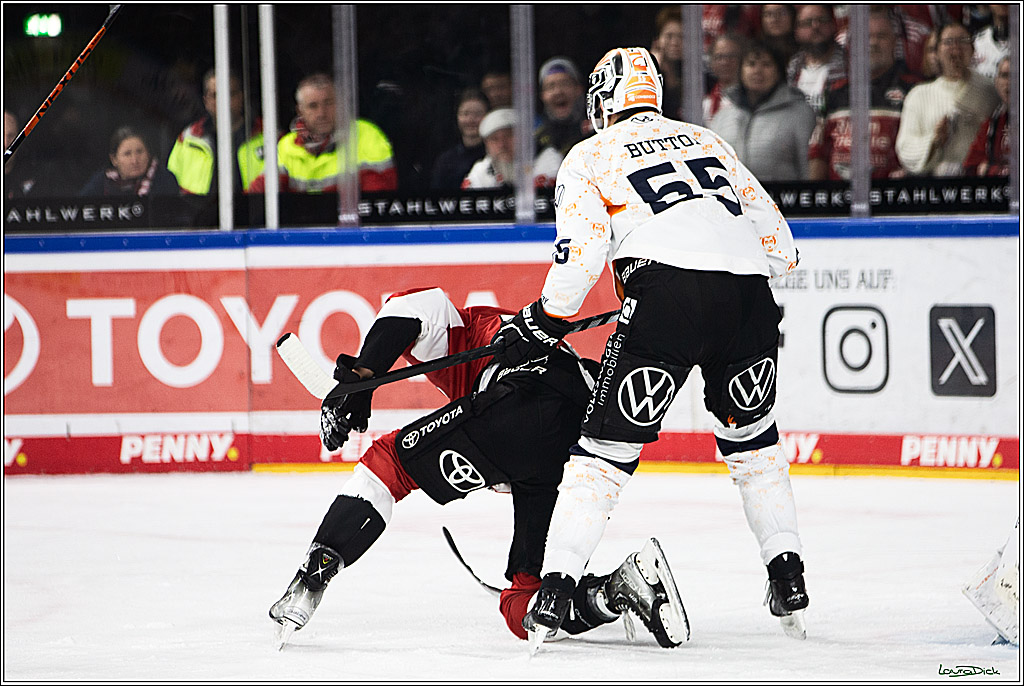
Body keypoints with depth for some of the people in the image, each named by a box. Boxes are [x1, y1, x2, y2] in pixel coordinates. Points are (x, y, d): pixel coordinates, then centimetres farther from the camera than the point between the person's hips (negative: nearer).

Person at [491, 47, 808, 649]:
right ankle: (789, 580, 19)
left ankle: (556, 587, -6)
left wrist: (538, 327, 13)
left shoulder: (591, 156, 16)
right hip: (748, 294, 4)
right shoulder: (709, 141, 29)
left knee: (608, 442, 3)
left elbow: (580, 258, 2)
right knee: (752, 435, 25)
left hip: (667, 291, -4)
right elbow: (780, 243, 25)